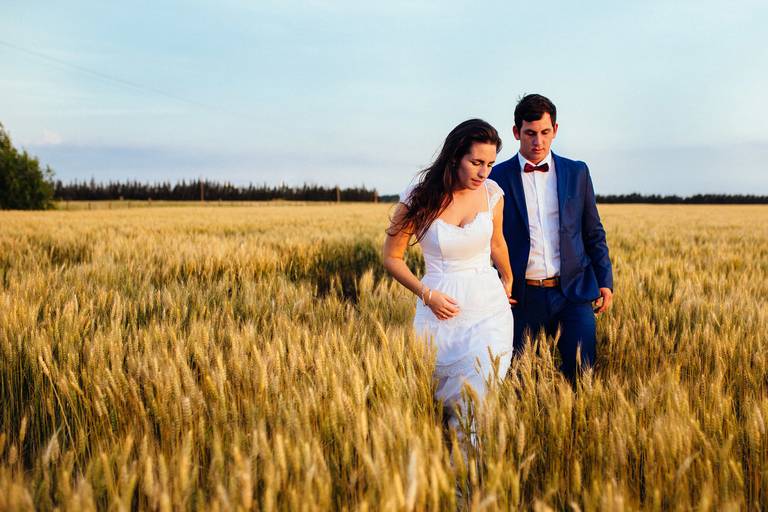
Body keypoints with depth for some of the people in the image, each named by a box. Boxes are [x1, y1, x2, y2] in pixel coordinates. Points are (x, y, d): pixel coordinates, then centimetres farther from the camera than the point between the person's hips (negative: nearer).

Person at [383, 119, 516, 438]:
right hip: (441, 308, -1)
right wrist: (427, 295, -11)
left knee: (478, 398, -10)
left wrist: (508, 283, 32)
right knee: (439, 396, 8)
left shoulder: (492, 194, -2)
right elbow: (392, 258, 0)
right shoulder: (418, 199, -10)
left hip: (489, 307, 1)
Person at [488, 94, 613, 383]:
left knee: (580, 373, -5)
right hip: (522, 296, -1)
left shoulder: (577, 173, 8)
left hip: (572, 293, 1)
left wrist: (605, 282, 5)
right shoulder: (498, 177, 2)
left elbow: (594, 233, 13)